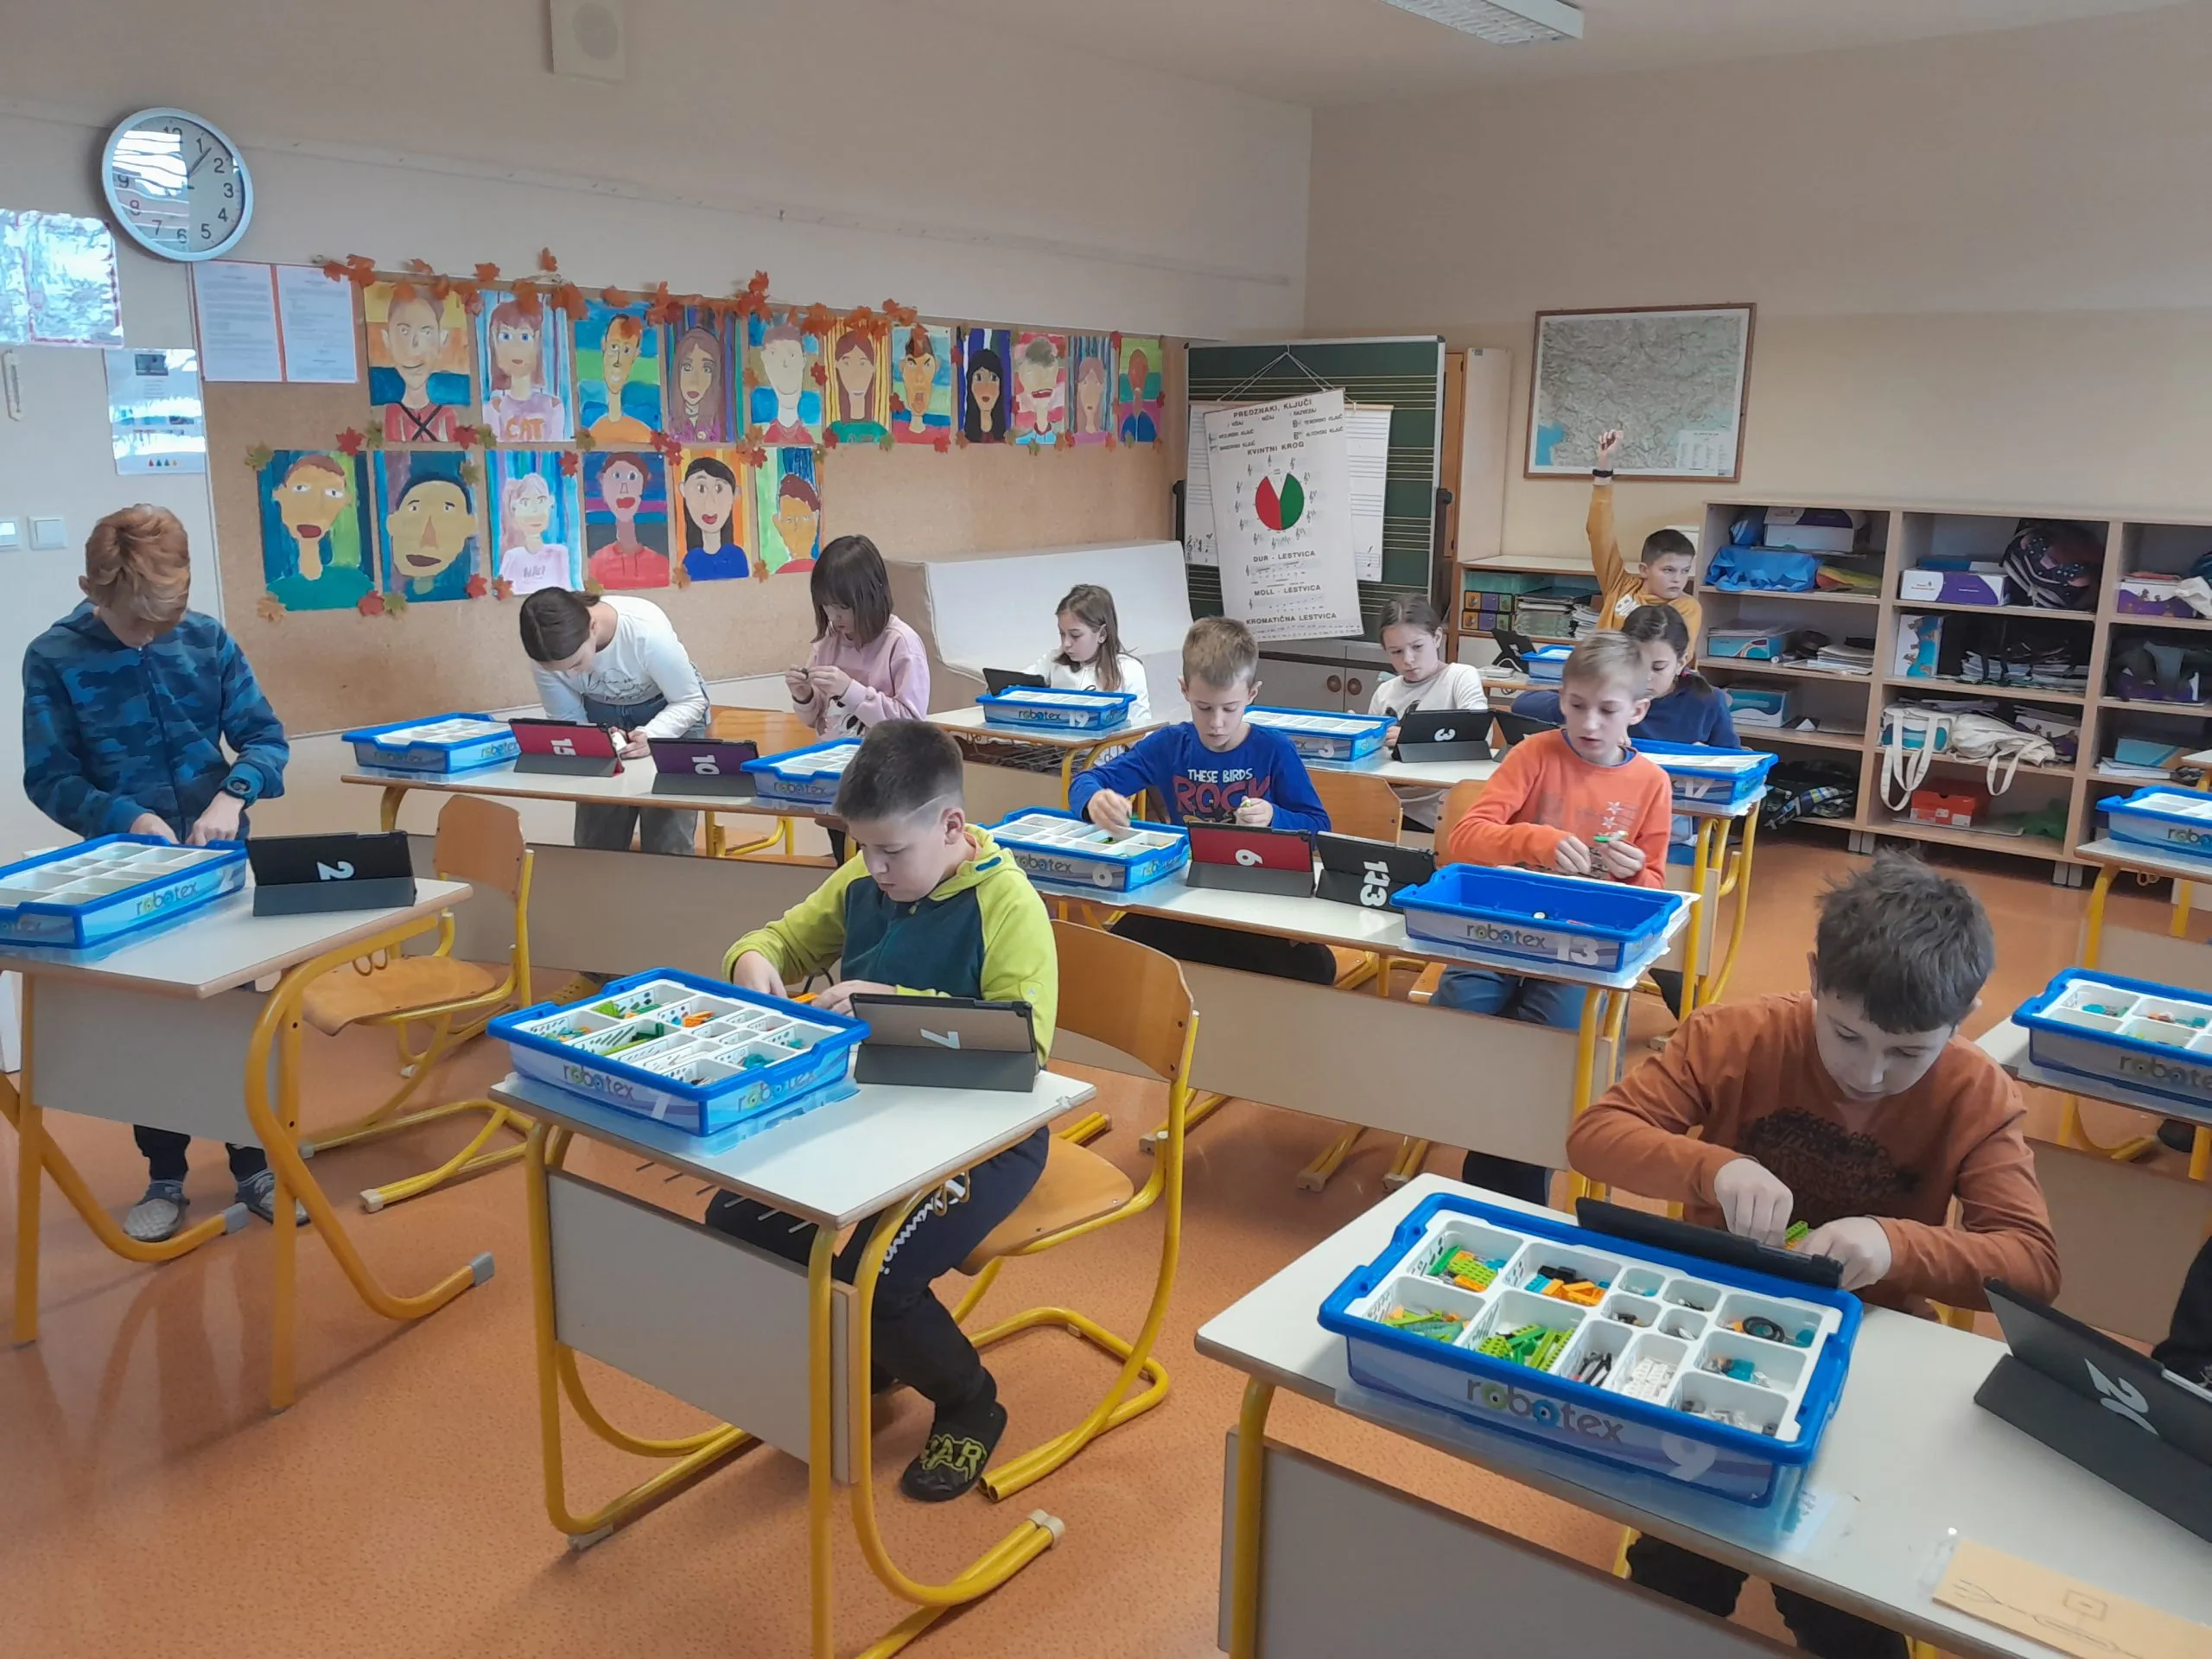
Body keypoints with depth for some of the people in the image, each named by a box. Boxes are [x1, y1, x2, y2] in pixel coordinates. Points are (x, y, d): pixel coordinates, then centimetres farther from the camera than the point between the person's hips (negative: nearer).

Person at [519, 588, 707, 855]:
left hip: (670, 715, -3)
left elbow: (690, 701, -22)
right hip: (600, 718, 3)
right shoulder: (548, 652, -26)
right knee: (595, 840, 2)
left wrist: (652, 735, -41)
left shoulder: (647, 631, -37)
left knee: (667, 844, -9)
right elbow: (565, 718, -10)